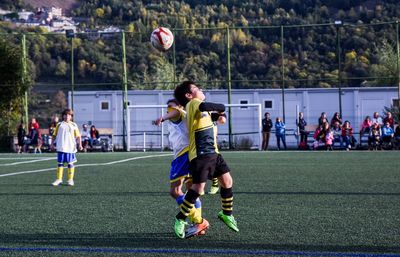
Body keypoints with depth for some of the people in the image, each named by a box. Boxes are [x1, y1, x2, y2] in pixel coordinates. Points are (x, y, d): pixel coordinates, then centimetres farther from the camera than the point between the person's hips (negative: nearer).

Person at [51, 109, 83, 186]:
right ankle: (59, 179, 7)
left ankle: (70, 179, 10)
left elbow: (78, 136, 7)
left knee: (70, 163, 3)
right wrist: (52, 143, 4)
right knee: (60, 163, 2)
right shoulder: (59, 125, 8)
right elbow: (54, 135, 12)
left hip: (70, 148, 0)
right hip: (61, 148, 0)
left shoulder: (74, 125, 8)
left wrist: (79, 144, -4)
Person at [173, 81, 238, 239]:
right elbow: (204, 106, -28)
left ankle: (227, 214, 26)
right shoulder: (192, 103, -7)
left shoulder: (198, 106, 20)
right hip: (199, 154, -9)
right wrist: (220, 108, -11)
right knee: (198, 187, -13)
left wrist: (218, 114, 16)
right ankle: (180, 221, -2)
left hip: (212, 152, 9)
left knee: (227, 180, 9)